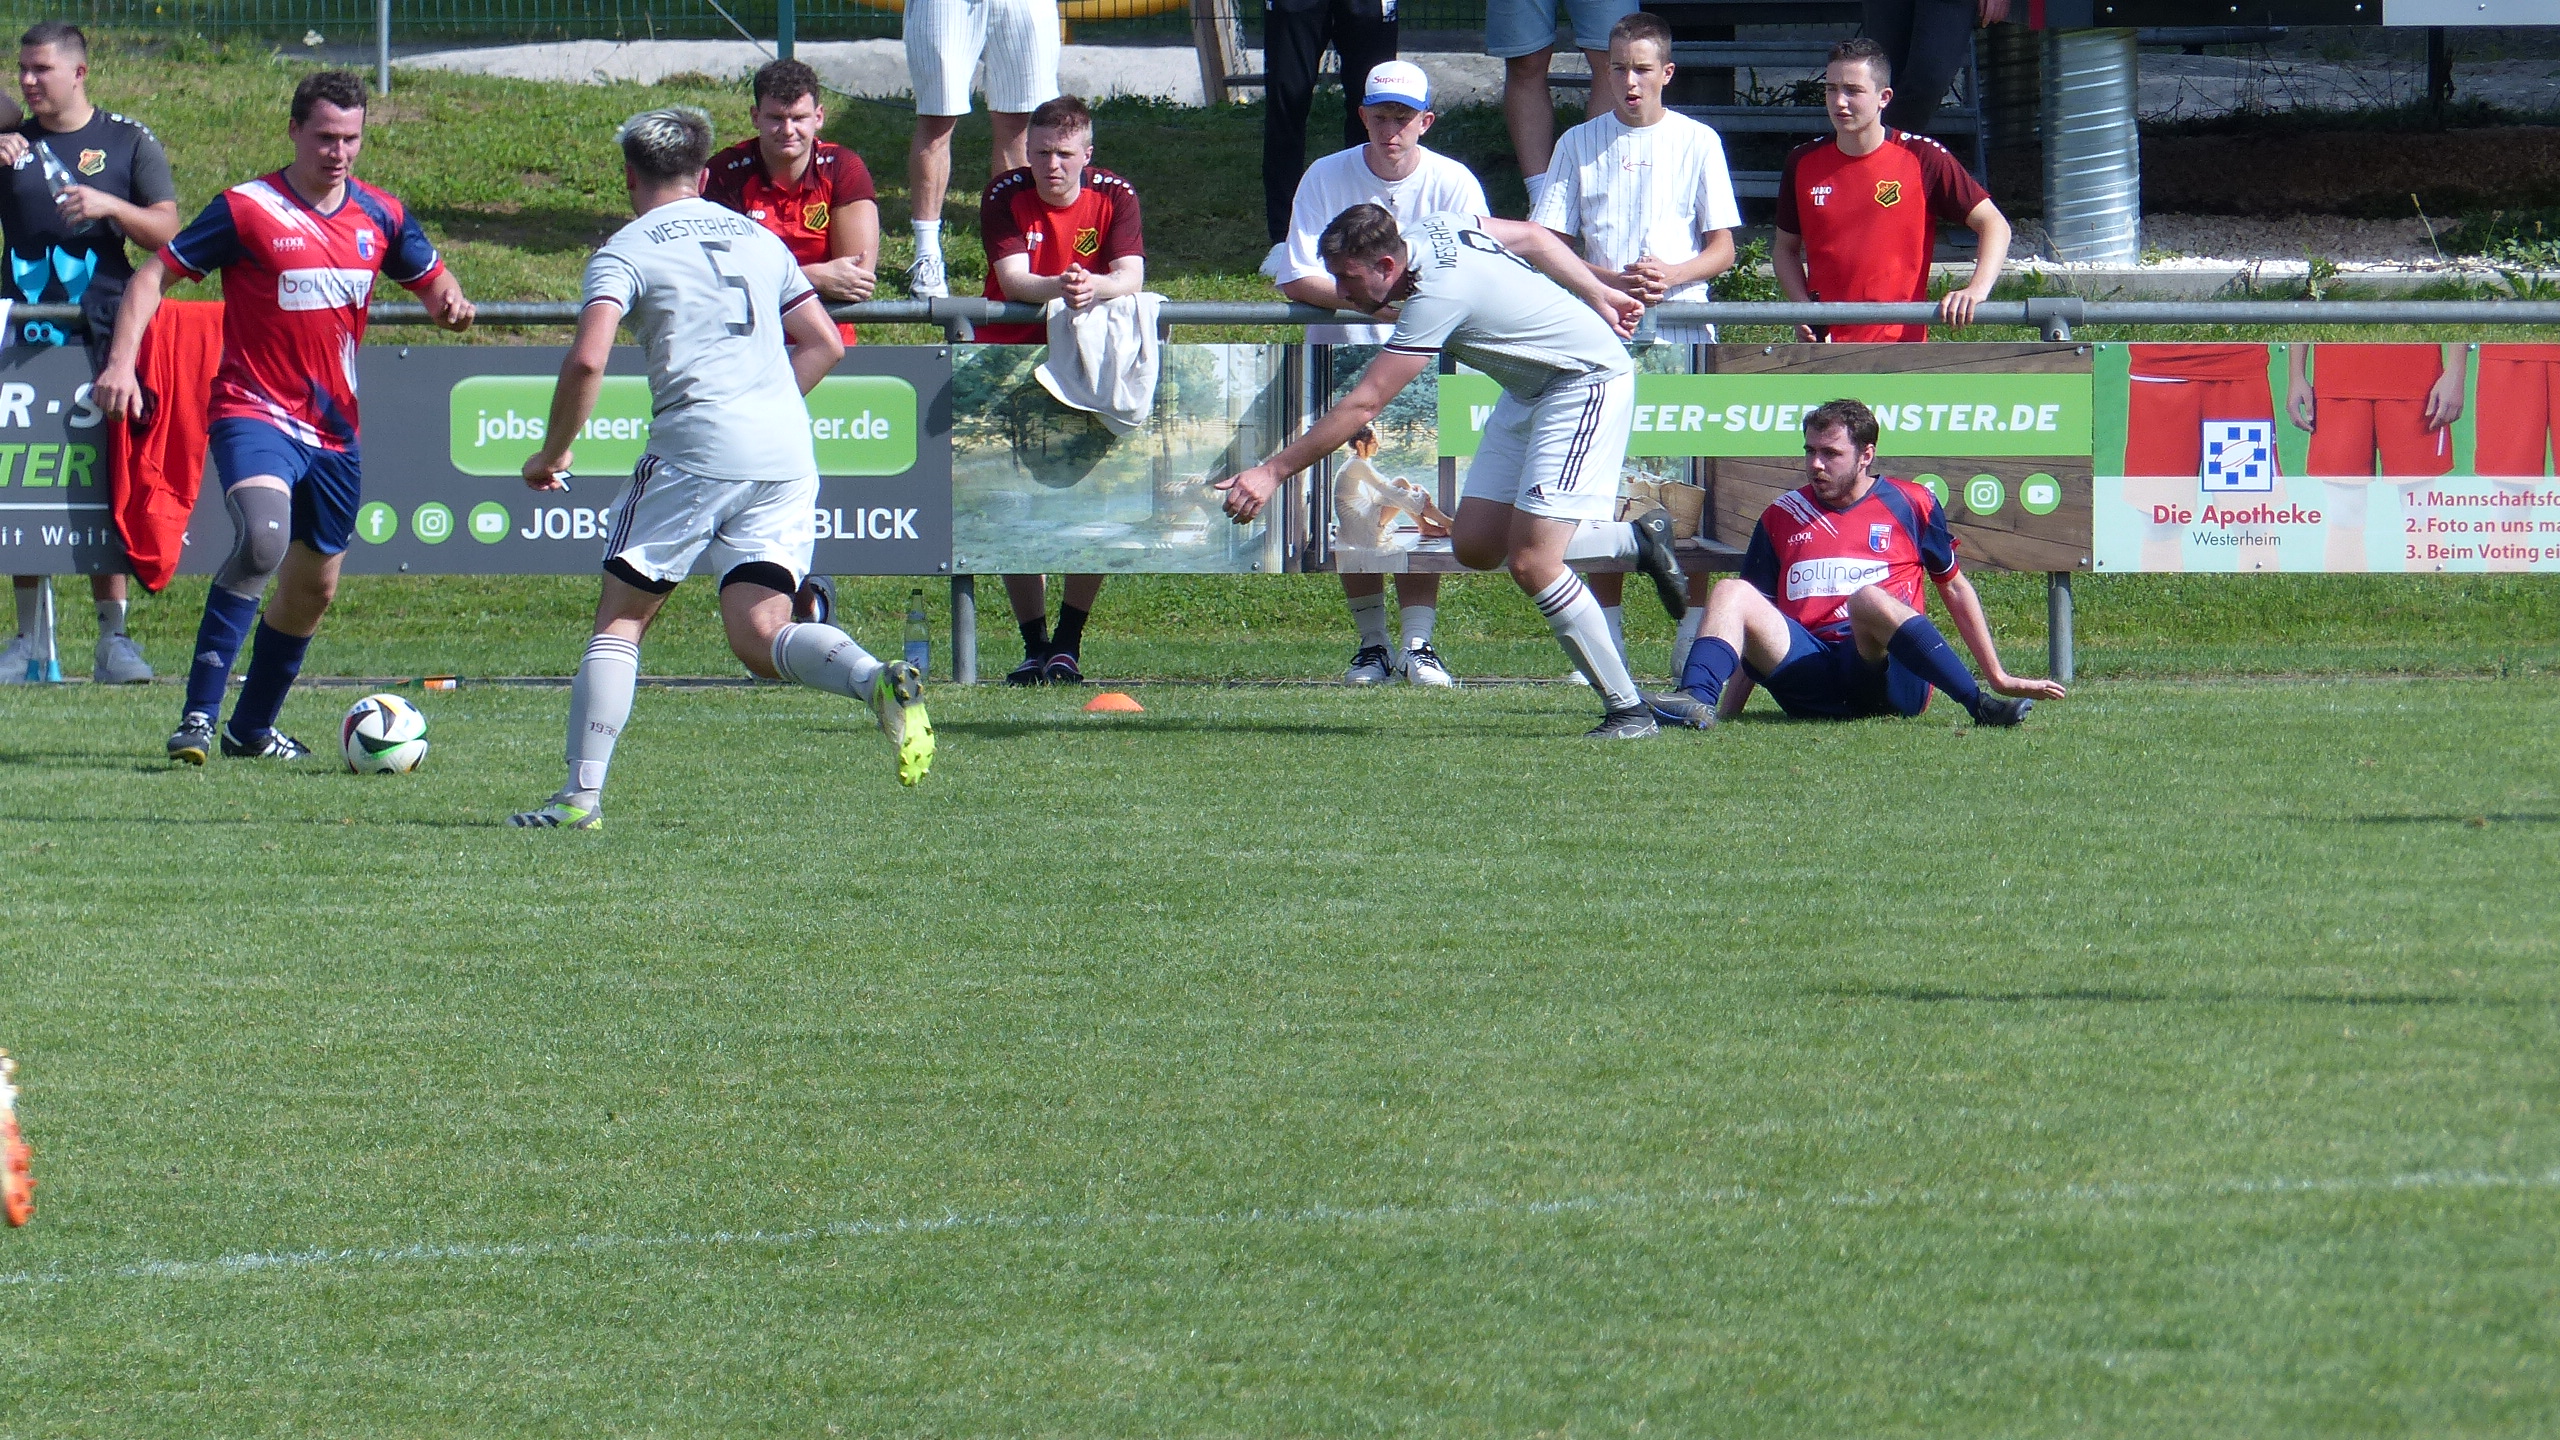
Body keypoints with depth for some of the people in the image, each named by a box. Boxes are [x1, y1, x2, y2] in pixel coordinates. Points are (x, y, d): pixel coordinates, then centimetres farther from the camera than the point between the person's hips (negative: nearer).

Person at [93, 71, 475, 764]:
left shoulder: (381, 216, 5)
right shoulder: (247, 209, -9)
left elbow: (430, 279, 20)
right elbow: (156, 273, -6)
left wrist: (449, 303, -6)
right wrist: (121, 362, -19)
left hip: (333, 429, 6)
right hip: (254, 413, -6)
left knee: (314, 586, 15)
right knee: (262, 538, -31)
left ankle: (252, 728, 34)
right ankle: (199, 714, -28)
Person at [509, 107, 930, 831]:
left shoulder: (625, 253, 4)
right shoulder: (758, 237, 21)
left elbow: (587, 359, -10)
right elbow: (824, 344, 21)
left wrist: (553, 453, 2)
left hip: (694, 447, -5)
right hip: (788, 453, 5)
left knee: (620, 620, 6)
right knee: (761, 639, 2)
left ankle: (582, 794, 0)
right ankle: (880, 681, -27)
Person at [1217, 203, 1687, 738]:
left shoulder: (1439, 296, -31)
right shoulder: (1431, 229, -5)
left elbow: (1360, 406, -30)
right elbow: (1530, 235, 11)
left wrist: (1273, 472, -27)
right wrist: (1599, 297, 20)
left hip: (1586, 383, -10)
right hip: (1529, 389, 10)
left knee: (1530, 563, -18)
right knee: (1475, 548, 4)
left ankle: (1629, 711, -9)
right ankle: (1638, 539, 20)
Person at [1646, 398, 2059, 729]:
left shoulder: (1910, 504, 10)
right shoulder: (1781, 517, 18)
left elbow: (1955, 589, 19)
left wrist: (1999, 678, 17)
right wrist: (1724, 709, 9)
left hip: (1891, 677, -3)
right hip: (1811, 688, 3)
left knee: (1867, 598, -35)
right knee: (1731, 593, -18)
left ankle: (1980, 705, -43)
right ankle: (1698, 702, -44)